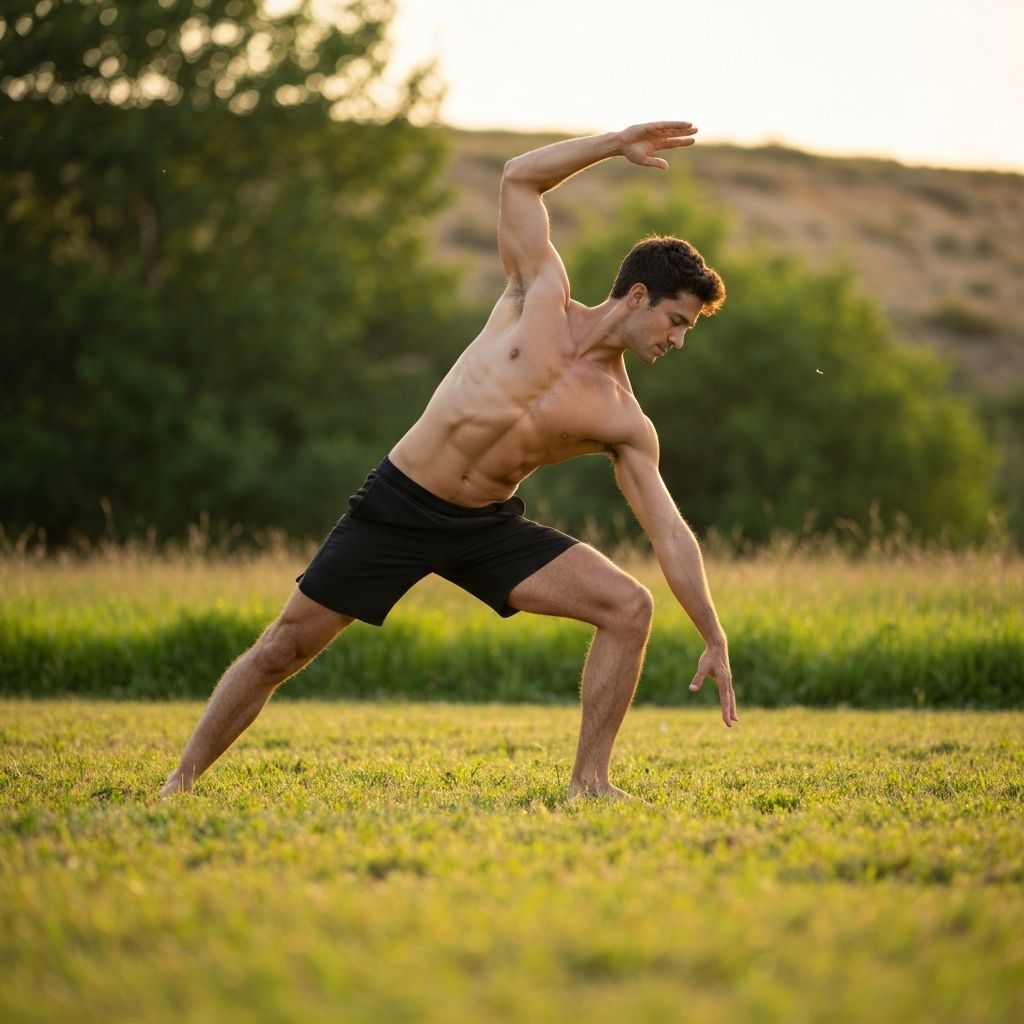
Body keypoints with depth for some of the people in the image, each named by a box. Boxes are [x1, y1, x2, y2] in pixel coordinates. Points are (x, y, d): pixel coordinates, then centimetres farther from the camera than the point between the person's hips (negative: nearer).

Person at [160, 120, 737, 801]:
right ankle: (183, 780, 15)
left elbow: (670, 532, -1)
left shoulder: (624, 424, -1)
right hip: (399, 507, -2)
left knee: (629, 607, -14)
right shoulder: (541, 295, -4)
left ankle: (589, 781, -5)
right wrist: (618, 144, -6)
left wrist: (716, 640, -4)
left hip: (488, 527, 3)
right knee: (283, 650, -2)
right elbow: (520, 178, 0)